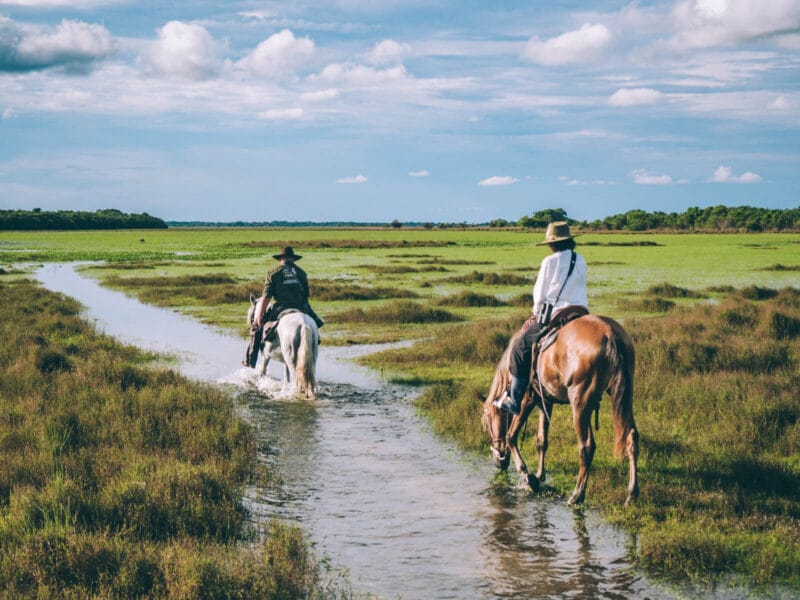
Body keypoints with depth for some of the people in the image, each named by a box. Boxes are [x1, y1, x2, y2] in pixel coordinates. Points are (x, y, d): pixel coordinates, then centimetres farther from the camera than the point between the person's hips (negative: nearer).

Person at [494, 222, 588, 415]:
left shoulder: (550, 262, -6)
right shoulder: (581, 261, 10)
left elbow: (540, 293, -1)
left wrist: (537, 313, 18)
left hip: (555, 315, -6)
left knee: (521, 347, 5)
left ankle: (514, 400, 3)